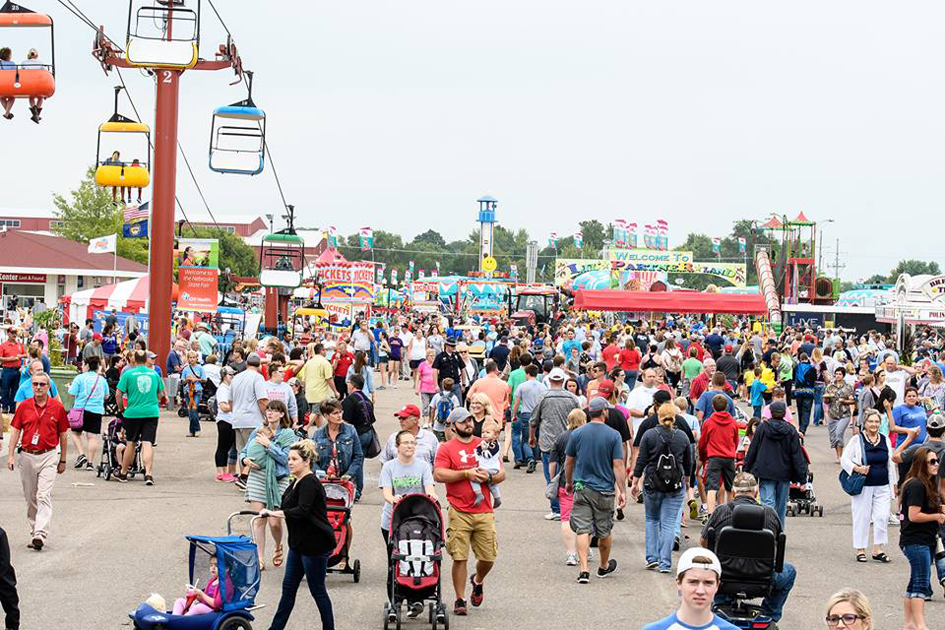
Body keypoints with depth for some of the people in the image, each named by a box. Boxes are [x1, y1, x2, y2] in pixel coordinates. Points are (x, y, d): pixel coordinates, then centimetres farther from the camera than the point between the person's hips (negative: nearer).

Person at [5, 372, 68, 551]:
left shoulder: (57, 407, 1)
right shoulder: (24, 406, 4)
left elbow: (63, 435, 7)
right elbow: (15, 431, 6)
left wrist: (63, 460, 9)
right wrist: (10, 455, -3)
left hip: (48, 457, -3)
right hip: (27, 456, 3)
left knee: (44, 496, -14)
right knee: (30, 498, 10)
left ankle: (40, 534, -22)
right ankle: (33, 533, 21)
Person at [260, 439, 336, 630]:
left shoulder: (310, 483, -19)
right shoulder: (297, 482, 11)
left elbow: (301, 512, -29)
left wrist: (273, 513, -28)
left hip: (315, 545, -10)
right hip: (299, 543, 10)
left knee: (317, 590, 0)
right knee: (288, 587, 12)